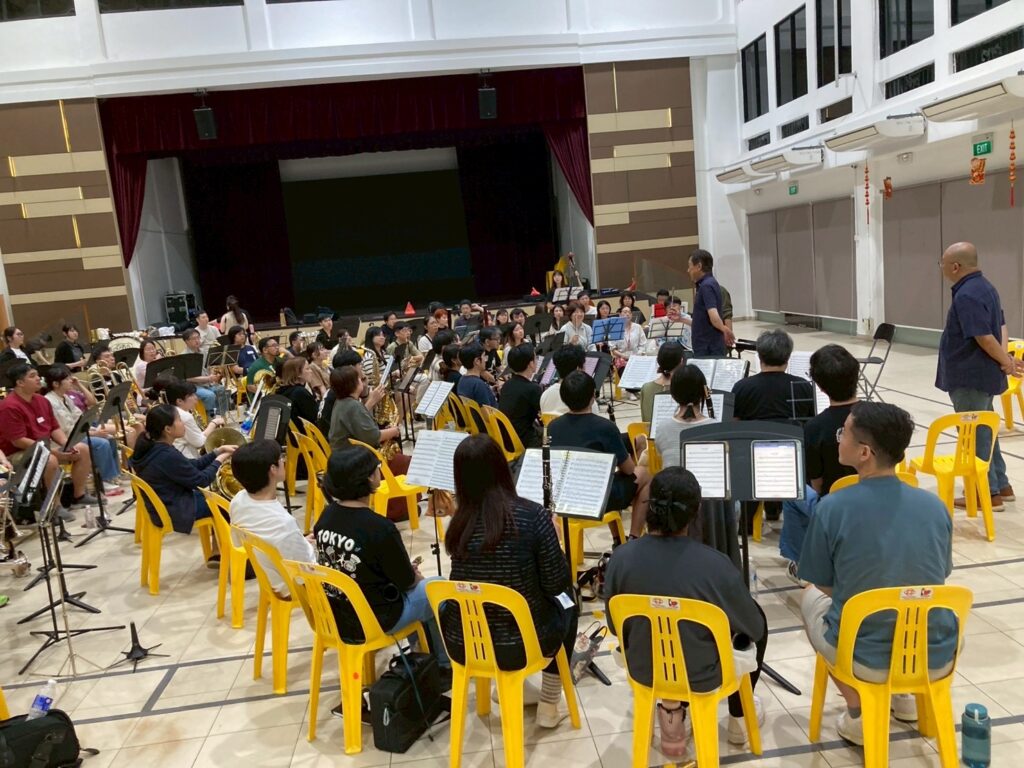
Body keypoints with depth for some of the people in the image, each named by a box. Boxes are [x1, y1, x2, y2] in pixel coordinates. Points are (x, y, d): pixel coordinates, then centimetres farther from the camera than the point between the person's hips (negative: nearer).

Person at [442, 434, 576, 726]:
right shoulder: (531, 515, -18)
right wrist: (552, 540, 5)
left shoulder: (458, 522, -7)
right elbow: (557, 585, -11)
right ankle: (548, 708, 30)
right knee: (566, 602, 26)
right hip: (519, 646, -3)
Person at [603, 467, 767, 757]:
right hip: (702, 677, -2)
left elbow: (616, 626, -2)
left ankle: (671, 709, 22)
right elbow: (754, 629, -9)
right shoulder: (715, 565, -26)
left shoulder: (621, 558, -18)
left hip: (643, 672, 3)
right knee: (757, 619, 24)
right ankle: (740, 719, 36)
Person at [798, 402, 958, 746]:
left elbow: (824, 585, -4)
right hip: (937, 659, 4)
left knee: (811, 597, 26)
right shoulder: (935, 505, -6)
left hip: (866, 661, -4)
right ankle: (906, 694, 29)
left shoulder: (832, 508, -18)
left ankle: (858, 715, 19)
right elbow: (939, 577, 10)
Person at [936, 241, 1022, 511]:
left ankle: (989, 493, 9)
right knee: (984, 430, 19)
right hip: (980, 374, 10)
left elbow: (984, 337, -25)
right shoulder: (983, 287, 11)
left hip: (970, 377, -10)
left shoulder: (966, 296, -22)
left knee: (973, 434, 0)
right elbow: (1001, 325, 12)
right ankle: (1001, 485, 30)